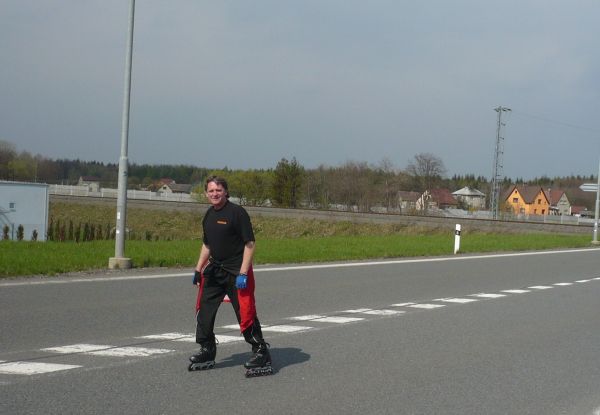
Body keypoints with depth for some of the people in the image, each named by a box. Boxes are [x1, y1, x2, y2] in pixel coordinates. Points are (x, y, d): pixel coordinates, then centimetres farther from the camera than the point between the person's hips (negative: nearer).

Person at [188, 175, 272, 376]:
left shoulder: (237, 212, -13)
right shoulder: (209, 215, 11)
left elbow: (250, 244, -15)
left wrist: (243, 273, -20)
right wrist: (199, 269, 17)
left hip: (237, 270, -8)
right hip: (214, 269, 8)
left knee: (245, 313, -9)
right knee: (204, 310, 9)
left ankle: (261, 353, 1)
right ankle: (207, 352, 23)